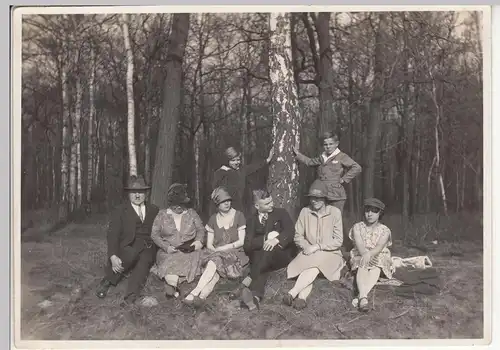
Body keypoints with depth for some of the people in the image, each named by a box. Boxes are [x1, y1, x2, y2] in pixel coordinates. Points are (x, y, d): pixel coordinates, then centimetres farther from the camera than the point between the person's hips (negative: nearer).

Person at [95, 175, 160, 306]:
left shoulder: (154, 210, 17)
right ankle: (109, 280, -22)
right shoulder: (120, 211, 7)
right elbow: (113, 235, -4)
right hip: (128, 248, -2)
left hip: (149, 251, 2)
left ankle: (130, 298, -40)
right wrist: (113, 256, -21)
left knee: (144, 259, -32)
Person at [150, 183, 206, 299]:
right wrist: (166, 247, -12)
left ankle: (170, 283, -22)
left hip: (189, 251, 2)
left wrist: (199, 241, -7)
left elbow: (201, 229, 16)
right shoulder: (162, 215, 8)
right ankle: (173, 285, -21)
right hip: (169, 252, -2)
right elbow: (154, 234, 4)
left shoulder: (191, 213, 13)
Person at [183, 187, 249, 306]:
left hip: (236, 253, -3)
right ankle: (202, 295, -52)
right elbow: (209, 245, 12)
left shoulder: (238, 216, 3)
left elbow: (241, 241, -2)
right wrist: (215, 250, -11)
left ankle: (195, 292, -43)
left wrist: (221, 248, -9)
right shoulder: (213, 219, 13)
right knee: (215, 270, -32)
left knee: (215, 260, -33)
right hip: (216, 255, 3)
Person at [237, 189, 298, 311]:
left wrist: (276, 240, -28)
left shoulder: (281, 213, 9)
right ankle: (255, 297, -57)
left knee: (269, 251, -35)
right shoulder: (251, 220, 12)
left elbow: (290, 232, -8)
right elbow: (247, 245, 0)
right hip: (261, 257, 1)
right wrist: (265, 239, -14)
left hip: (282, 254, -1)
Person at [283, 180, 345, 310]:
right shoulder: (305, 212, 3)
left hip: (330, 254, -2)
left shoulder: (334, 212, -3)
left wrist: (317, 246, -15)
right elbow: (298, 236, 7)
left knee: (316, 262, -34)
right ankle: (302, 297, -50)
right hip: (309, 254, 2)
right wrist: (306, 246, -13)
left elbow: (338, 241, -6)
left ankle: (292, 293, -42)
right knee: (312, 266, -33)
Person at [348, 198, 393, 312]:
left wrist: (369, 254, -38)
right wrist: (365, 254, -34)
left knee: (376, 267, -36)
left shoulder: (384, 230, 4)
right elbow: (359, 245, -10)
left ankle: (360, 296, -57)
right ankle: (363, 297, -60)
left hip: (379, 257, 0)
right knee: (362, 267, -36)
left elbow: (379, 247, -15)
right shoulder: (357, 227, 7)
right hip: (360, 257, 0)